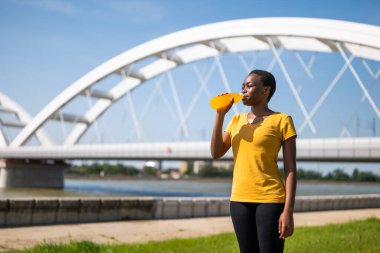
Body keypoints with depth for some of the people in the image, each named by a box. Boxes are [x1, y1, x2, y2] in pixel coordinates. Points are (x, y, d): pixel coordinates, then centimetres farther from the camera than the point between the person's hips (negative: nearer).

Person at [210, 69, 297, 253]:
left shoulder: (282, 120, -3)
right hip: (239, 200, 5)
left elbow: (290, 169, -6)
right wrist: (220, 115, -2)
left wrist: (288, 210, -14)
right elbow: (216, 153, 4)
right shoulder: (237, 120, 13)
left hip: (270, 200, -5)